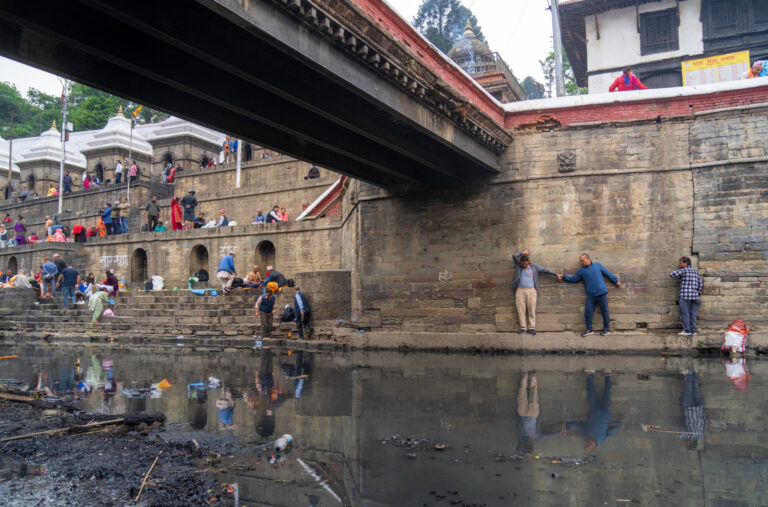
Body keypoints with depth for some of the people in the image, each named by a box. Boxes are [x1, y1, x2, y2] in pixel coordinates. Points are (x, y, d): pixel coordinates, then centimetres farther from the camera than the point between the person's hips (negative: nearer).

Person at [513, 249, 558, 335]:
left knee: (532, 310, -3)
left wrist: (555, 273, 17)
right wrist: (523, 252, -1)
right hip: (520, 290, 0)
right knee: (521, 310, -2)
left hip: (531, 290, 0)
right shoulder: (518, 265, 10)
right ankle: (523, 328, 1)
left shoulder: (534, 266, 10)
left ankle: (532, 327, 0)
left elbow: (545, 269, 15)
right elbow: (514, 256, -1)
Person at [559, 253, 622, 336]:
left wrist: (616, 281, 13)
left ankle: (607, 329, 14)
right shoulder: (581, 271, 11)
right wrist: (563, 277, 6)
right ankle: (589, 330, 12)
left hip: (602, 293, -2)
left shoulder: (597, 265, 7)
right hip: (591, 295, 2)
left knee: (605, 312, 2)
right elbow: (573, 279, 14)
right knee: (588, 313, -1)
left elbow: (608, 273, 11)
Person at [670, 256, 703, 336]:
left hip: (685, 296, -7)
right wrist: (697, 295, 21)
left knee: (685, 313, -3)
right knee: (693, 314, 7)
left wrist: (679, 277, 11)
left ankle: (687, 330, -6)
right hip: (695, 296, 7)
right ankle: (693, 330, 6)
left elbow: (671, 275, -7)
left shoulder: (684, 270, -5)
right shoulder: (695, 272, 16)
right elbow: (700, 285, 17)